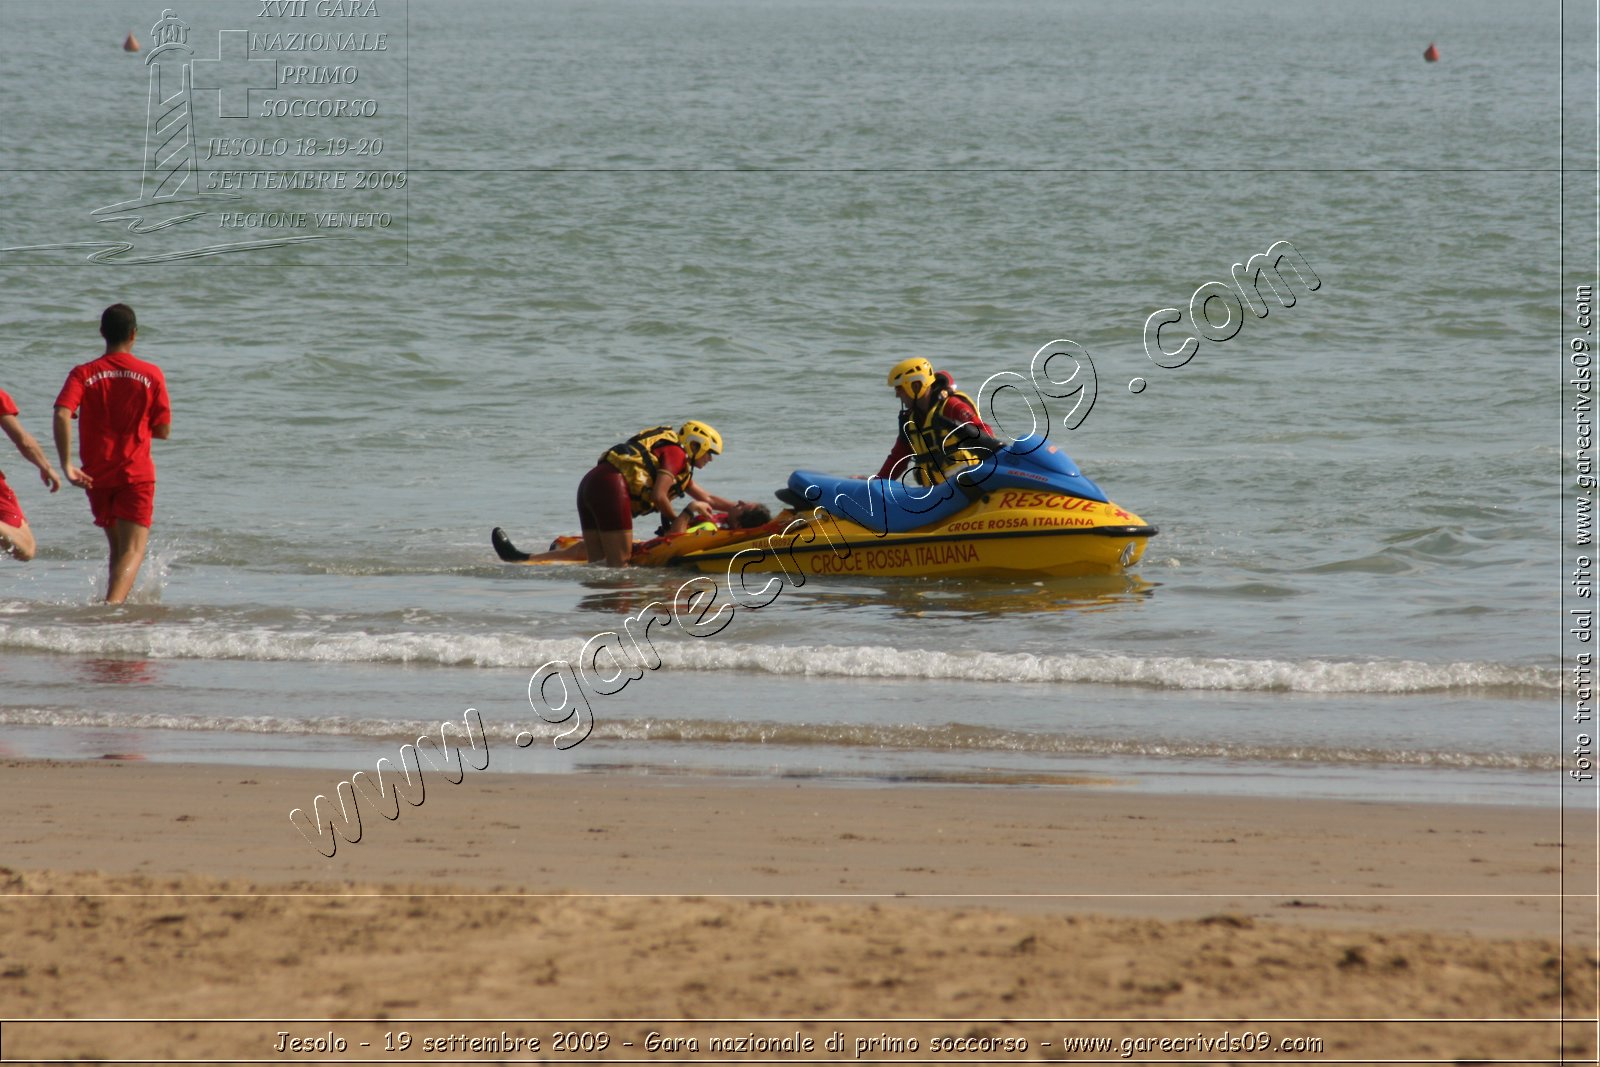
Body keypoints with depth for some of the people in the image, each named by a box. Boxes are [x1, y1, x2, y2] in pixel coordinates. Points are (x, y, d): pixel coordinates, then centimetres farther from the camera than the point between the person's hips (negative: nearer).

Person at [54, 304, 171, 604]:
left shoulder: (83, 374, 0)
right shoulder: (151, 375, -1)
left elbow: (62, 414, -17)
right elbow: (163, 430, 0)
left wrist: (67, 465, -18)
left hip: (97, 475, 2)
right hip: (136, 472, -2)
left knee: (118, 547, 21)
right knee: (133, 550, -9)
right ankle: (114, 603, -31)